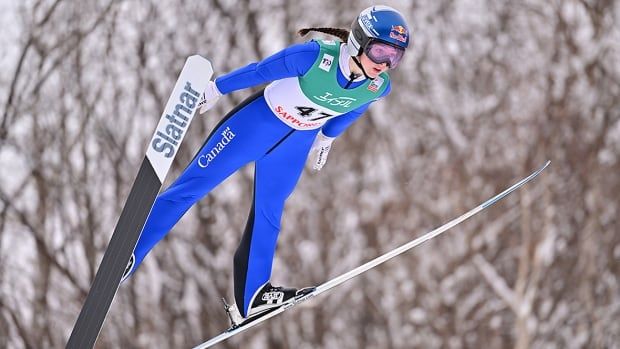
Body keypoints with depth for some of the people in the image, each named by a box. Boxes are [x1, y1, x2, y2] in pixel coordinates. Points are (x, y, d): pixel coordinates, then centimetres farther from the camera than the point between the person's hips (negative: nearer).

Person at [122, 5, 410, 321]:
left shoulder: (378, 87, -17)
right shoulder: (315, 56, -33)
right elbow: (260, 71, -18)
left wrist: (326, 138, 21)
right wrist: (217, 89, -6)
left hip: (296, 145, 4)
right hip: (258, 121, -4)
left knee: (268, 216, 16)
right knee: (191, 186, -1)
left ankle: (251, 296, 28)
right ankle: (128, 254, 8)